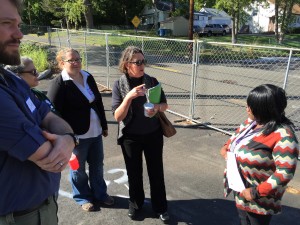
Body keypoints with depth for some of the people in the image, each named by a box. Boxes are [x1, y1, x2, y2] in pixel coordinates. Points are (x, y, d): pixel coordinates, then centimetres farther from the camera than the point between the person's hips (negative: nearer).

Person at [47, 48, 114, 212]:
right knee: (78, 169, 14)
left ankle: (100, 194, 40)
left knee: (97, 165, 19)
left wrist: (104, 125, 15)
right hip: (76, 135, -6)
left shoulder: (88, 77, 6)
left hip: (95, 132, 6)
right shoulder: (59, 83, -14)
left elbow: (99, 102, 12)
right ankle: (83, 198, 36)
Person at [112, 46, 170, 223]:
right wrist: (129, 97, -30)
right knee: (134, 173, 16)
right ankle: (136, 203, 40)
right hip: (130, 137, -1)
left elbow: (165, 105, 2)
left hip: (153, 135, 1)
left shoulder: (152, 81, -7)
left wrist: (157, 107, -21)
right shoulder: (119, 85, -11)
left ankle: (161, 207, 33)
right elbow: (118, 116, -16)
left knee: (156, 172, 12)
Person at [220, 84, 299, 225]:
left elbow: (285, 172, -31)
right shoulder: (253, 121, -4)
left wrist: (257, 192, -27)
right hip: (240, 187, 8)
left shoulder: (283, 136, -29)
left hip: (258, 199, -7)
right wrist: (226, 147, 0)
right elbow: (240, 132, 16)